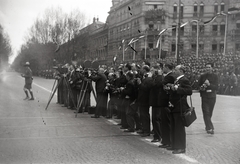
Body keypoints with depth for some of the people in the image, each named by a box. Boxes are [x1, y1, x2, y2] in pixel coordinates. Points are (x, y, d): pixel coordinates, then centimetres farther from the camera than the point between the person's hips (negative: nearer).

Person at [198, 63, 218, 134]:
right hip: (204, 97, -1)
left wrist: (209, 84, -24)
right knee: (206, 112, -11)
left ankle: (207, 126, 28)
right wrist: (202, 87, -13)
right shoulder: (202, 76, 2)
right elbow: (198, 85, 9)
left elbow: (216, 87, -8)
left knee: (210, 113, 9)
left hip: (212, 97, 1)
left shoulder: (215, 76, 1)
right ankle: (209, 128, -14)